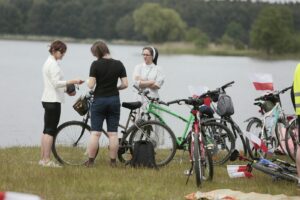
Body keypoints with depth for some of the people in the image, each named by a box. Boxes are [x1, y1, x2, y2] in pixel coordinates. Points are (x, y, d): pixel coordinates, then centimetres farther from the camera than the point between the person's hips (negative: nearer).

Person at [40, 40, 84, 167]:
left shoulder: (48, 63, 18)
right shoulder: (53, 64, -14)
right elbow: (56, 83, -22)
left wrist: (67, 90, 15)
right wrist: (72, 82, -23)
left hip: (47, 99, 10)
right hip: (53, 100, -10)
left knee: (47, 130, 11)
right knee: (51, 130, -10)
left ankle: (43, 159, 12)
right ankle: (46, 160, -11)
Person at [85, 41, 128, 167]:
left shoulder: (96, 64, -10)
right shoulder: (118, 64, -1)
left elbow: (91, 85, -13)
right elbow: (125, 84, -3)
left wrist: (88, 82, 9)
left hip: (99, 100, -2)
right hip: (114, 100, 2)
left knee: (95, 133, 2)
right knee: (113, 133, 5)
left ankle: (90, 161, 3)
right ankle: (113, 161, 7)